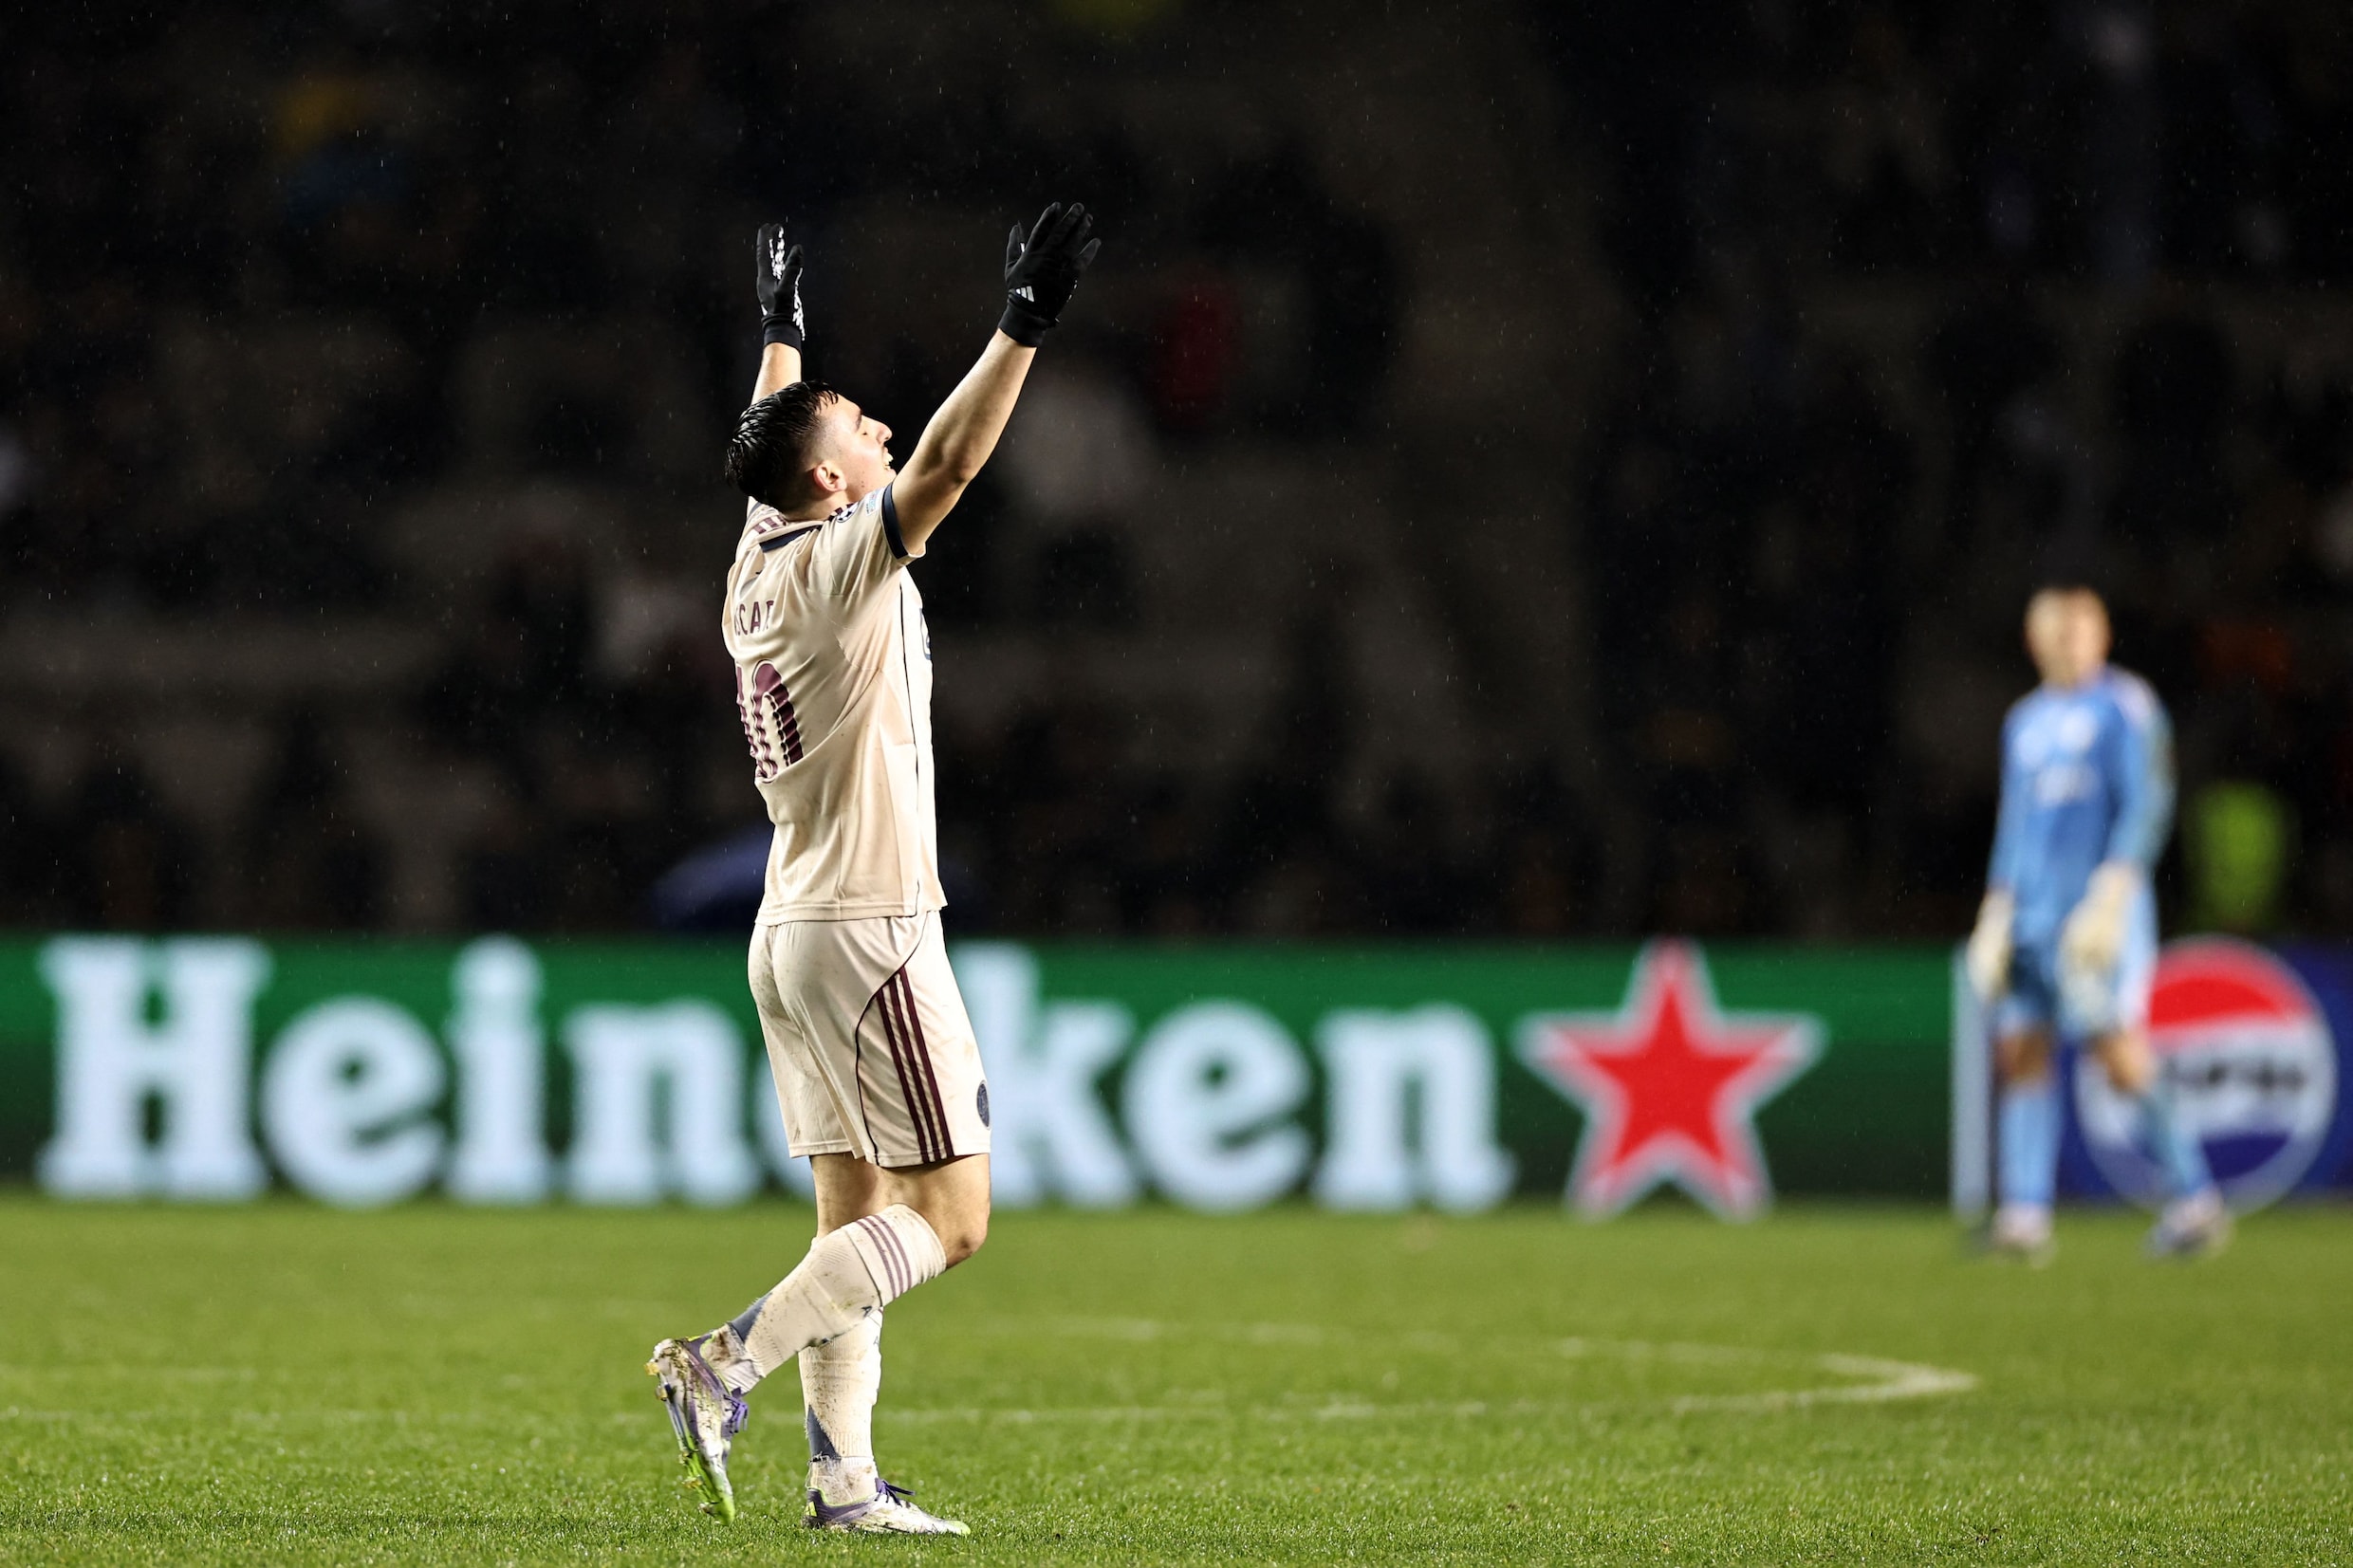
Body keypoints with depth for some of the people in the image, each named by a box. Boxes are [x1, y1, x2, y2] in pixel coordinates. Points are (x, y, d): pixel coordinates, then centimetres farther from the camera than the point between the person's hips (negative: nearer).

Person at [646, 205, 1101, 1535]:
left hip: (797, 929, 9)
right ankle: (731, 1364, -17)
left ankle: (844, 1476, 3)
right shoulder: (836, 568, -13)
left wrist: (781, 331, 45)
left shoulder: (762, 563, 10)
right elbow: (943, 467, -28)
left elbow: (776, 442, 30)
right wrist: (1024, 329, -32)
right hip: (869, 935, -9)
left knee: (858, 1215, 7)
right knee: (949, 1216, -8)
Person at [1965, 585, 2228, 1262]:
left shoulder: (2124, 707, -1)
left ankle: (2194, 1201, -5)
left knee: (2121, 1054, -13)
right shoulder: (2026, 721, 20)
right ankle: (2024, 1217, -4)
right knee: (2019, 1052, -2)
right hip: (2031, 913, 7)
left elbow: (2146, 807, -8)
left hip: (2100, 912, -7)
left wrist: (2112, 890, -18)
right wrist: (1996, 913, 19)